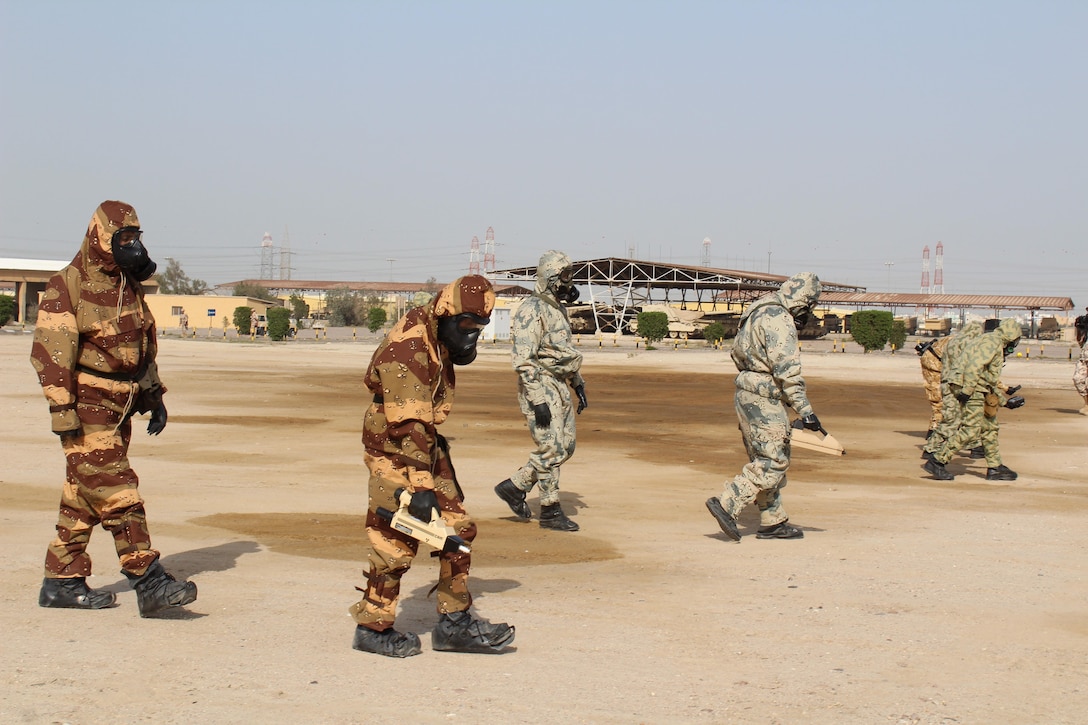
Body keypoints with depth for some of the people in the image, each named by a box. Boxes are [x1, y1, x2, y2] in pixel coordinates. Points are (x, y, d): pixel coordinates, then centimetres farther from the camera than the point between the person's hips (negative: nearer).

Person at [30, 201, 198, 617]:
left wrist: (154, 397, 20)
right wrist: (61, 410, -19)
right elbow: (50, 352, -15)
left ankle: (62, 582, 19)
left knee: (84, 496, 12)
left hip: (119, 407, 8)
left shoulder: (130, 287, 14)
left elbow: (145, 347, 23)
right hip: (87, 408, -8)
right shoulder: (68, 286, -11)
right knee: (117, 492, -13)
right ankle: (148, 582, -16)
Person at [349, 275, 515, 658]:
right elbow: (408, 424, -28)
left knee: (459, 529, 6)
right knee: (396, 541, -3)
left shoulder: (438, 338, 7)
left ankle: (454, 623, 12)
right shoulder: (408, 348, -24)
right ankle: (373, 629, 11)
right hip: (393, 451, -9)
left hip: (426, 443, 10)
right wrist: (421, 485, -30)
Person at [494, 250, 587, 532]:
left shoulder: (558, 309, 15)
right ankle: (550, 511, 3)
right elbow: (523, 360, -20)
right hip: (540, 388, -9)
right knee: (551, 449, -7)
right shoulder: (531, 311, -15)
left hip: (560, 387, 9)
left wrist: (579, 385, 20)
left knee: (565, 446, 9)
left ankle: (514, 487, 19)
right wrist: (538, 401, -24)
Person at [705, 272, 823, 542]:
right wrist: (805, 410, -22)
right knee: (773, 461, -7)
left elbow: (738, 351, 21)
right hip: (763, 398, -10)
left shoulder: (761, 312, 14)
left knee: (765, 460, 14)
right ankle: (726, 505, -11)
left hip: (747, 395, 10)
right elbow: (787, 370, -22)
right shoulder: (778, 320, -16)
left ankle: (773, 522, 18)